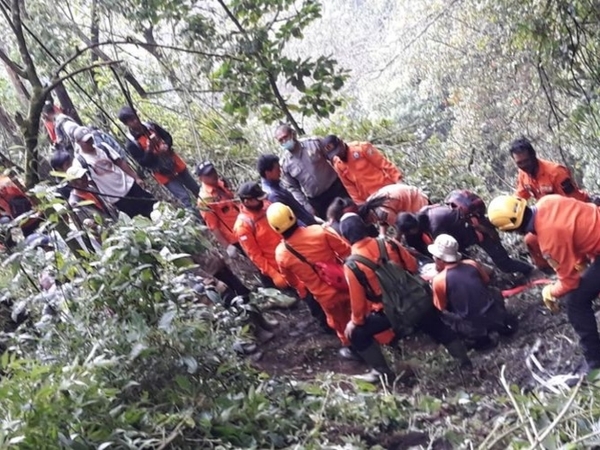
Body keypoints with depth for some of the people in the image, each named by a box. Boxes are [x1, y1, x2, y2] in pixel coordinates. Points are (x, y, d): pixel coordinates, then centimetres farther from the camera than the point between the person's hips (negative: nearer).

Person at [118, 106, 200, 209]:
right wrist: (149, 150, -36)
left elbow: (168, 137, 6)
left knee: (197, 191, 17)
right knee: (184, 198, -8)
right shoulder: (132, 144, -18)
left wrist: (166, 146, -16)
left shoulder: (150, 126, -4)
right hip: (163, 174, -5)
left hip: (176, 163, 5)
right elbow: (144, 163, -20)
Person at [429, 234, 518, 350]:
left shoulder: (439, 280, -11)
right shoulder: (472, 264, 1)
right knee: (496, 294, 35)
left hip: (472, 327, -5)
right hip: (495, 316, 5)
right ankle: (503, 323, 14)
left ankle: (479, 337, 5)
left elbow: (441, 308, 2)